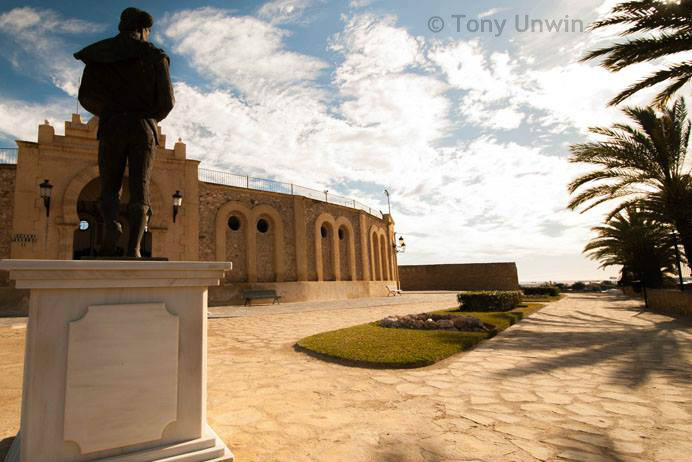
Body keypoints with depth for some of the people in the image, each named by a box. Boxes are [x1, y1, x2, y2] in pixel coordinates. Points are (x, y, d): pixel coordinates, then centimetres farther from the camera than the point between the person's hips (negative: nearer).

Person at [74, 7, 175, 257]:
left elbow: (86, 96, 8)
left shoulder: (99, 54, 14)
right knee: (140, 190, -3)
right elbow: (167, 101, 1)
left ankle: (110, 224, -22)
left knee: (109, 187, 9)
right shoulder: (154, 55, 8)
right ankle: (134, 248, -16)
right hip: (143, 128, -1)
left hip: (111, 127, 1)